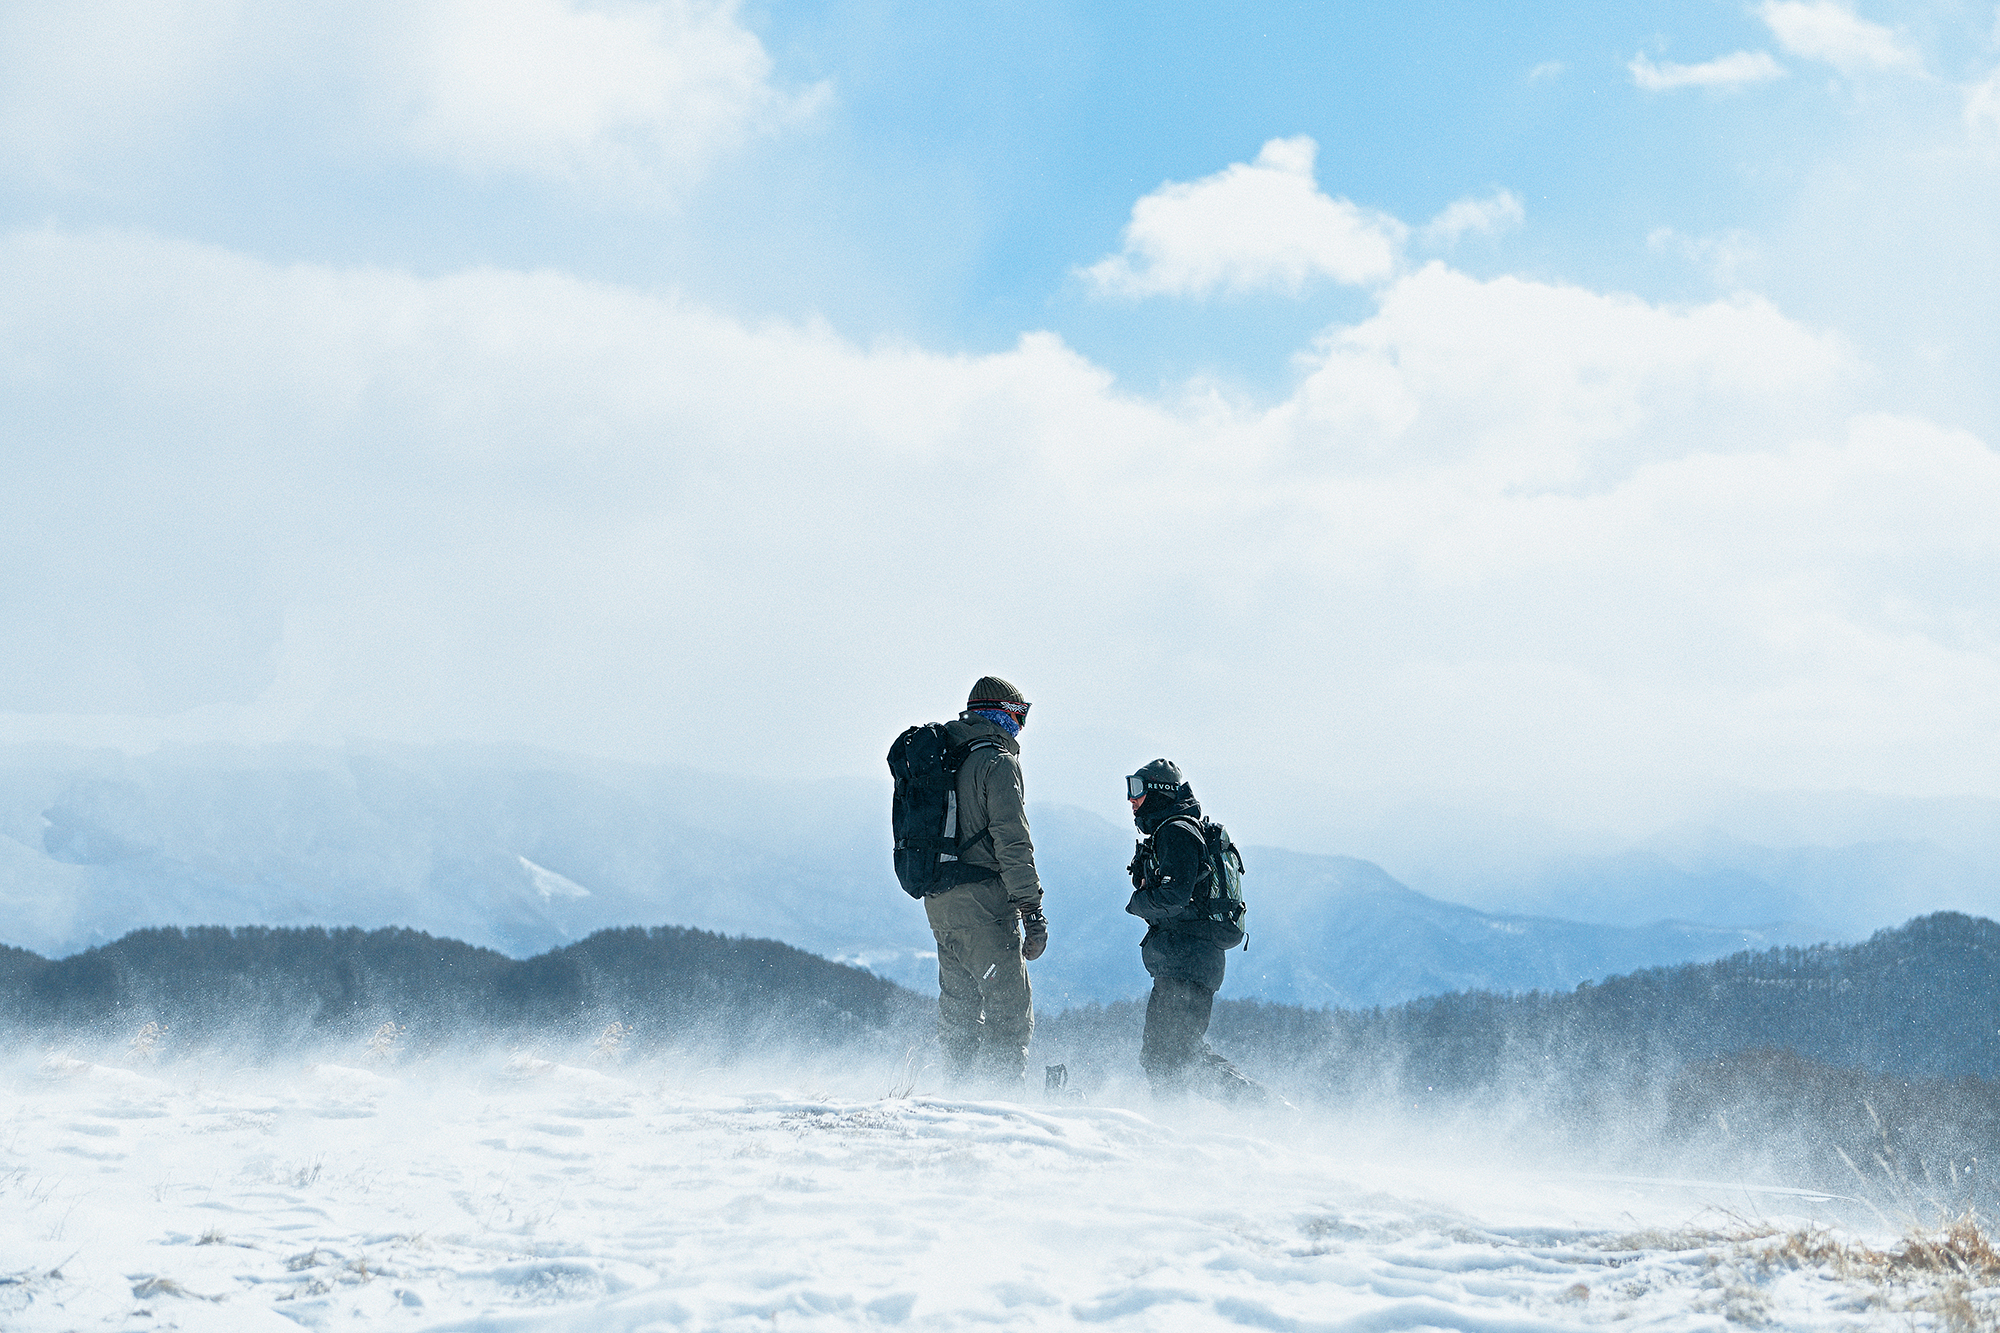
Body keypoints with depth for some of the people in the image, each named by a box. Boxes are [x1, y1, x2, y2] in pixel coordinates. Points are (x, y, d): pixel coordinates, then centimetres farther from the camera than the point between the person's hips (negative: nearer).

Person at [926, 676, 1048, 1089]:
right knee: (1009, 1009, -6)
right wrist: (1034, 913, -16)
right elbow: (1012, 842, -16)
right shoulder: (999, 761, -10)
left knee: (959, 1008, 16)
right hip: (983, 901, -8)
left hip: (938, 901, 8)